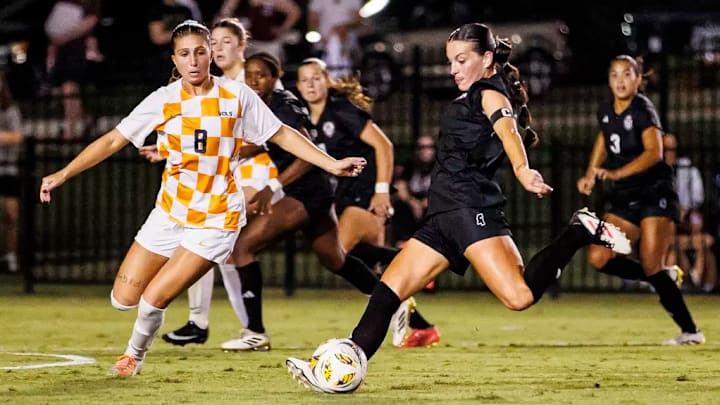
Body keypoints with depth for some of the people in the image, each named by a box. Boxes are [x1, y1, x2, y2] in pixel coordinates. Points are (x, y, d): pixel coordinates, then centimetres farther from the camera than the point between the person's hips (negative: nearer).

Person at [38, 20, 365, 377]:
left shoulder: (236, 95, -7)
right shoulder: (163, 100, -3)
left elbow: (282, 135, 2)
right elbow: (113, 140, -1)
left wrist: (333, 164, -4)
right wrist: (62, 174, -8)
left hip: (216, 219, -3)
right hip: (169, 213, 3)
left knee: (153, 299, -12)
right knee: (123, 299, -1)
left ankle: (135, 355, 20)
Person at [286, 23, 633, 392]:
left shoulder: (490, 94, -3)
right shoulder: (470, 99, 25)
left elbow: (509, 132, -23)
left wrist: (522, 170, -42)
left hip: (471, 208, -9)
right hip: (445, 217, 9)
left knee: (520, 296, -25)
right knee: (387, 290, 3)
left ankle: (580, 232, -8)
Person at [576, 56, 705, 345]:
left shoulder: (642, 110, -15)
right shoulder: (606, 112, 7)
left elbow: (654, 151, -30)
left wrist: (616, 173, -41)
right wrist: (590, 174, 15)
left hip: (655, 193, -7)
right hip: (625, 198, 7)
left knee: (652, 267, -17)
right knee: (598, 258, -4)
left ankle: (690, 331, -8)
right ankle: (664, 278, 12)